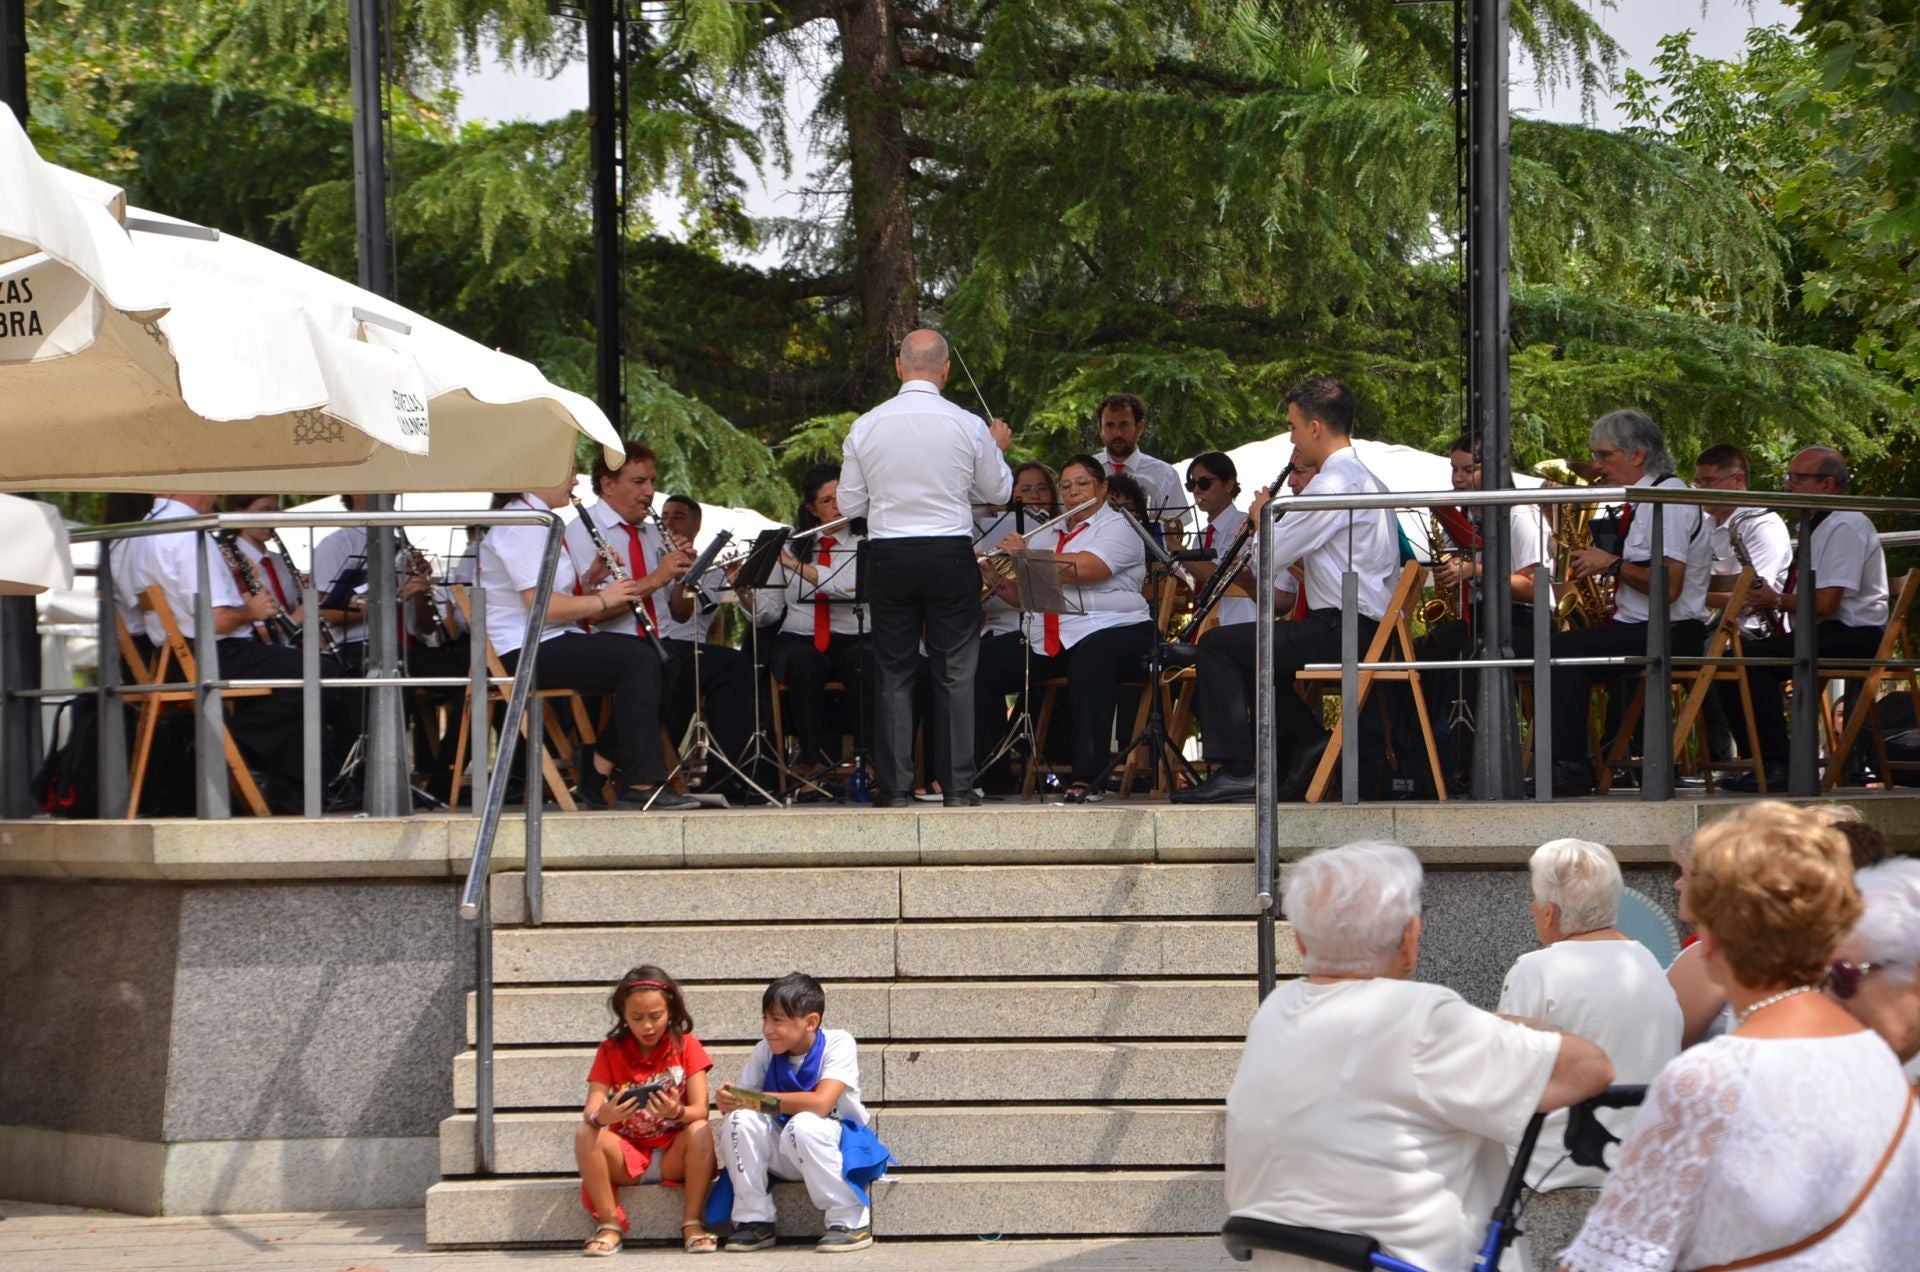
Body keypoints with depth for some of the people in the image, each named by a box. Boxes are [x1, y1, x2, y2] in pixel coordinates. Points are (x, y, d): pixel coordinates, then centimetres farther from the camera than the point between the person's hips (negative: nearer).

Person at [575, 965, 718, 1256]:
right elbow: (590, 1111, -14)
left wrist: (677, 1112, -37)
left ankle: (692, 1224, -22)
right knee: (585, 1134, -27)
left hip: (674, 1155, -1)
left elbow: (700, 1111, -13)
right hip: (627, 1156, 1)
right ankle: (609, 1226, -21)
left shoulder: (687, 1046, -3)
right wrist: (601, 1116, -39)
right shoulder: (610, 1051, -2)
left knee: (701, 1132, -31)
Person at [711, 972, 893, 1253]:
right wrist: (729, 1101, -28)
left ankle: (852, 1222, -23)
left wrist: (758, 1100, -23)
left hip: (837, 1143, -4)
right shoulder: (765, 1052, -1)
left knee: (804, 1124, -36)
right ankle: (753, 1221, -12)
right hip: (782, 1158, 4)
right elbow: (740, 1104, -3)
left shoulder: (838, 1044, -14)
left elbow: (820, 1103, -28)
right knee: (739, 1119, -23)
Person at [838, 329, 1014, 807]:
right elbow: (998, 491, 8)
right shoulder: (968, 427, -6)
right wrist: (998, 448, 26)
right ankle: (958, 787, 3)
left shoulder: (866, 427, -3)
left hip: (889, 557, 1)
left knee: (893, 675, 6)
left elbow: (849, 504, 4)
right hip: (950, 554, -1)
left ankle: (894, 787, 4)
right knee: (955, 675, 5)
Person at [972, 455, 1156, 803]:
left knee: (1090, 662, -40)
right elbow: (1021, 593, 17)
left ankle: (1088, 777, -43)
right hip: (1046, 639, 7)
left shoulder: (1118, 528, 0)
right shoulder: (1047, 536, 23)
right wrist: (995, 573, -3)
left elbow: (1083, 569, -19)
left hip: (1110, 629, -7)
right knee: (984, 663, -10)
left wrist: (1025, 555, -12)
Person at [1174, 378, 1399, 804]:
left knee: (1217, 645, -6)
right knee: (1251, 650, 25)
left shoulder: (1332, 484, -16)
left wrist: (1261, 518, 5)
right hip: (1370, 631, 10)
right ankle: (1306, 742, 13)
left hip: (1344, 632, -10)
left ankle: (1237, 771, -9)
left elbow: (1272, 553, -14)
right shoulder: (1365, 480, 17)